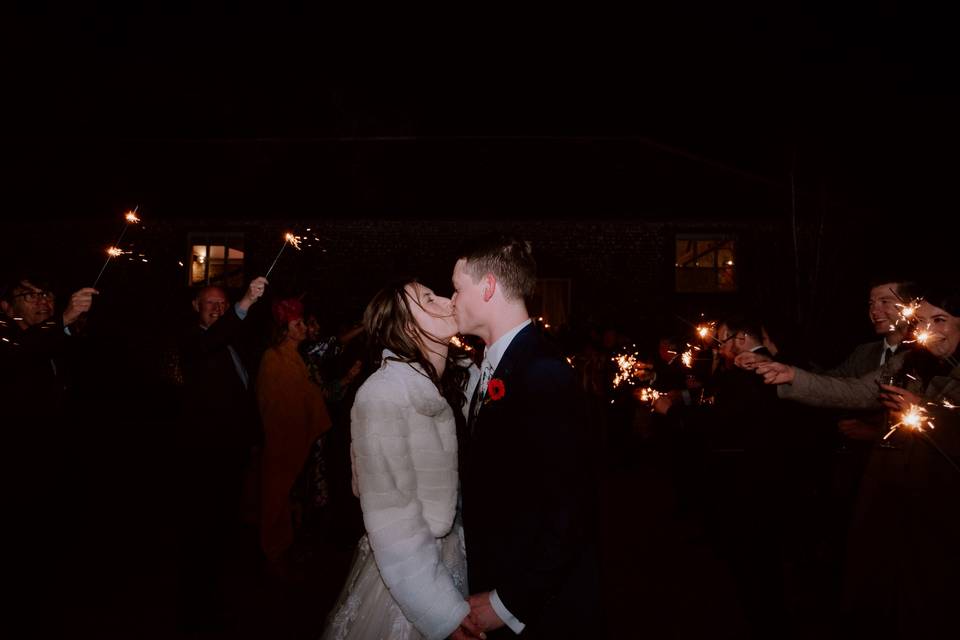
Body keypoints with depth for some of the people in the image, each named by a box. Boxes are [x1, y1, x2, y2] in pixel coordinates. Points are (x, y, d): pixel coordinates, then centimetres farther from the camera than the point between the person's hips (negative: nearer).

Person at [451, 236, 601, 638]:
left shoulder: (543, 373, -22)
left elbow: (571, 509, -24)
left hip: (538, 607, -7)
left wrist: (508, 604, -18)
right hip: (495, 583, 8)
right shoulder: (494, 366, 5)